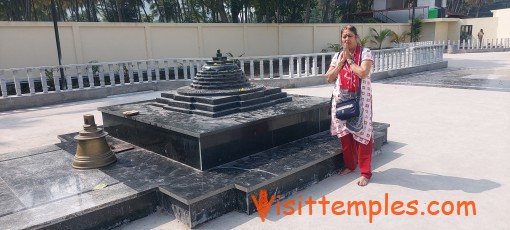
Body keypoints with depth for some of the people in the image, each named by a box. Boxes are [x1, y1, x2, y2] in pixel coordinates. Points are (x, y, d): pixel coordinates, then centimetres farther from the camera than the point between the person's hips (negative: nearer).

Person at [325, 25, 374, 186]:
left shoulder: (365, 52, -4)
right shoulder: (338, 56, 10)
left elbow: (363, 73, -20)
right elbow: (329, 78, 3)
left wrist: (349, 59, -11)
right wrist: (342, 61, -5)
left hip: (360, 99, -4)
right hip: (341, 99, 5)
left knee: (362, 134, -3)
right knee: (344, 133, 11)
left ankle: (365, 172, 6)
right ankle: (349, 165, 29)